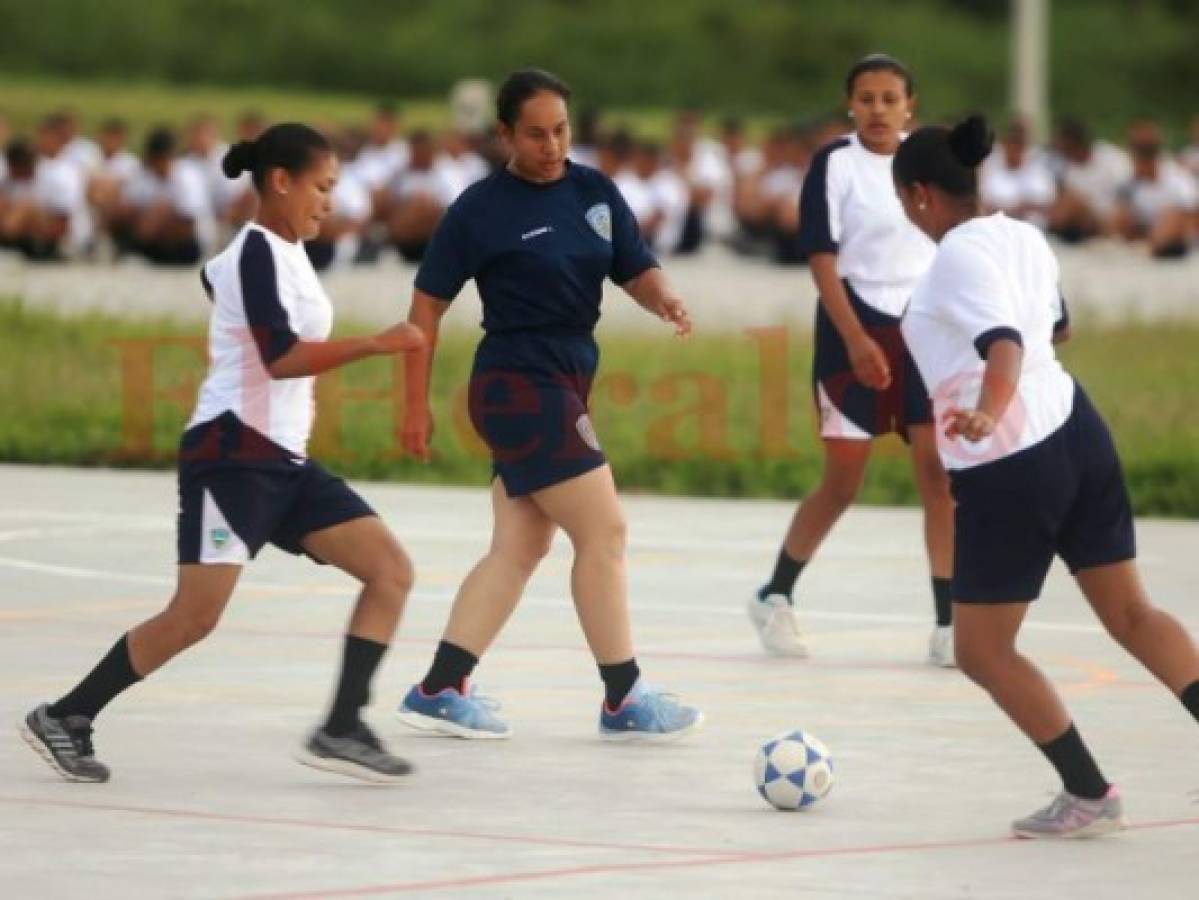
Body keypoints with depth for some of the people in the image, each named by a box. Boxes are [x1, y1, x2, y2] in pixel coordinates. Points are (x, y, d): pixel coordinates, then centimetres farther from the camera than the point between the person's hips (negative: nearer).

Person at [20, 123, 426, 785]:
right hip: (234, 456, -10)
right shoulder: (258, 251, -13)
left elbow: (215, 276, 33)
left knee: (391, 570, -2)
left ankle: (341, 730, -7)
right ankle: (64, 718, 1)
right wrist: (377, 344, -21)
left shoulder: (282, 252, 15)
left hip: (285, 462, 10)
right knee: (196, 616, -14)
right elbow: (281, 357, -23)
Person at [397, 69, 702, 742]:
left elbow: (637, 270, 7)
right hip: (520, 387, -7)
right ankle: (623, 700, -1)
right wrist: (418, 405, -7)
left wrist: (665, 300, -17)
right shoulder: (483, 208, -9)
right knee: (604, 532, -8)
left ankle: (439, 692, 14)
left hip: (565, 384, 7)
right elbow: (428, 304, -5)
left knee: (520, 548, 9)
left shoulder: (595, 192, 7)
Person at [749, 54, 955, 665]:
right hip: (856, 329, -4)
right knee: (842, 483, 2)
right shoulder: (835, 164, -7)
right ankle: (775, 597, 21)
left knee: (940, 474, -4)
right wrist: (855, 340, -20)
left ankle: (948, 625, -1)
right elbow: (821, 259, -11)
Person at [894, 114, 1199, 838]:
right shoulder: (1023, 237, 10)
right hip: (1077, 435, 8)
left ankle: (1090, 796, 9)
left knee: (983, 651, 7)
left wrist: (989, 413, -49)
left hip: (1008, 470, -8)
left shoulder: (961, 256, -15)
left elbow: (1005, 343, -31)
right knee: (1132, 614, 12)